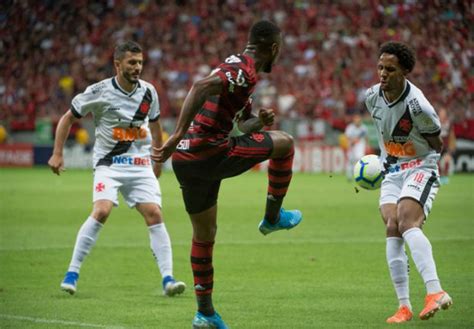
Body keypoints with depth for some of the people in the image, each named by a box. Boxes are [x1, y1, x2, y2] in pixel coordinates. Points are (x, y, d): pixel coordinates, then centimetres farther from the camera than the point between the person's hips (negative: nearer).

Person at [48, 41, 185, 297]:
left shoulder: (148, 92, 2)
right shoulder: (100, 91, -9)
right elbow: (68, 118, 2)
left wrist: (158, 159, 25)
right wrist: (57, 153, -2)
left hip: (140, 164, 4)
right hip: (108, 163, -3)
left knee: (154, 215, -10)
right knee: (101, 211, -23)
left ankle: (168, 279, -8)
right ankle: (72, 273, -11)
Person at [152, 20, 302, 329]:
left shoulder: (238, 67, 22)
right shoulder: (245, 70, -10)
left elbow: (242, 124, 29)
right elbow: (200, 87, -27)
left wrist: (260, 120, 5)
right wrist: (178, 135, -30)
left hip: (185, 161, 9)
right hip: (210, 154, -9)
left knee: (204, 234, 20)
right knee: (284, 142, 8)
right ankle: (273, 218, 19)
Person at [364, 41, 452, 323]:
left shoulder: (417, 106, -22)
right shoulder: (373, 97, -1)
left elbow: (436, 146, -7)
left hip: (421, 168, -6)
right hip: (392, 171, 6)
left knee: (407, 222, -28)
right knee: (392, 229, -11)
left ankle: (435, 291, -38)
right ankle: (404, 306, -10)